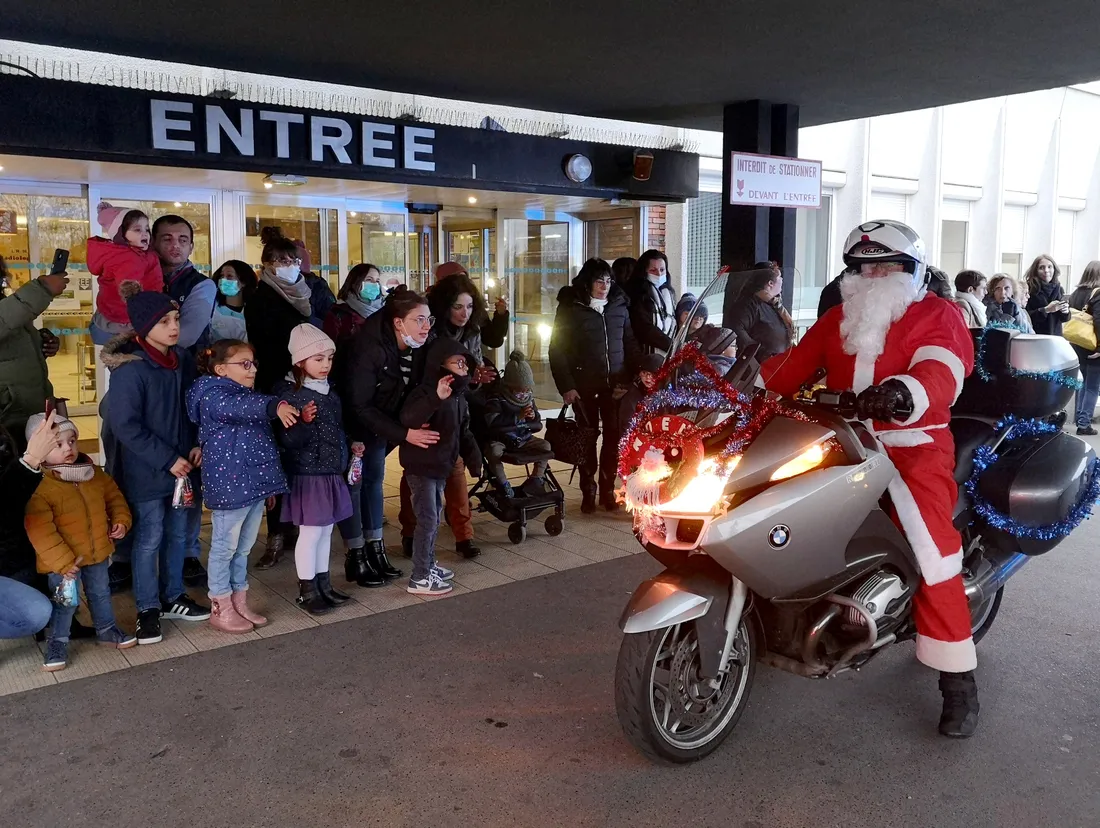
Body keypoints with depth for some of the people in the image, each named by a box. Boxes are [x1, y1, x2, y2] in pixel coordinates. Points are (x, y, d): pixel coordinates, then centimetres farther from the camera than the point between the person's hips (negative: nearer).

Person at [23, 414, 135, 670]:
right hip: (63, 561, -6)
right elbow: (40, 531, -26)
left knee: (101, 594, 22)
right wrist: (62, 562, -26)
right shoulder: (40, 488, -24)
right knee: (65, 603, 5)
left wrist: (121, 520, -4)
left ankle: (106, 630, 40)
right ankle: (57, 643, 25)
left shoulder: (93, 473, -3)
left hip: (97, 553, 6)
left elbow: (114, 496, 12)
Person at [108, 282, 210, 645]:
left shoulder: (183, 359, 2)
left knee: (177, 534, 16)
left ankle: (173, 597, 32)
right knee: (149, 538, 4)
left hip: (182, 464, 6)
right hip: (147, 471, -6)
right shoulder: (130, 370, -18)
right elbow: (125, 425, -19)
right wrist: (167, 460, -19)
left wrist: (195, 445, 0)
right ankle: (148, 609, 19)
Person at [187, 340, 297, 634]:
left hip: (254, 484, 9)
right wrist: (275, 406, -54)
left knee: (243, 548, 17)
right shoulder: (212, 397, -12)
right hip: (229, 485, -9)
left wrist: (269, 484, 26)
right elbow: (240, 406, -36)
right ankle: (220, 609, 15)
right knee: (225, 547, 3)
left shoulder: (246, 394, 17)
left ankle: (240, 603, 29)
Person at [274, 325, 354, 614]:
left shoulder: (330, 392, 9)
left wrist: (351, 446, 9)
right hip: (307, 476, -7)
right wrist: (304, 422, -36)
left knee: (326, 531, 15)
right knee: (310, 533, 0)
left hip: (332, 474, 8)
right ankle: (307, 591, 13)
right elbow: (288, 441, -19)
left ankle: (323, 584, 27)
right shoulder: (290, 394, -15)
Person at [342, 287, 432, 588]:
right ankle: (355, 556, 10)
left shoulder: (416, 348, -13)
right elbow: (359, 406, -30)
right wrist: (404, 433, -33)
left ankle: (375, 549, 23)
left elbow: (410, 391, 0)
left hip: (380, 422, 7)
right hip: (354, 424, -7)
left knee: (374, 479, 14)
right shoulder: (369, 348, -31)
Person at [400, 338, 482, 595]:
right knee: (427, 520, -7)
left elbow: (464, 432, 17)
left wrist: (473, 458, 9)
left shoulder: (459, 397, 8)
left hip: (441, 467, 9)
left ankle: (429, 565, 33)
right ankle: (420, 577, 1)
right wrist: (436, 398, -53)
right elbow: (408, 417, -41)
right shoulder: (427, 392, -21)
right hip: (421, 467, -9)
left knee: (435, 517, 19)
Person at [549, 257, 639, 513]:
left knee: (613, 437, 3)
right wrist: (566, 386, -11)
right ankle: (588, 492, 15)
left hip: (615, 384, 3)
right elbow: (557, 350, -4)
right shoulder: (571, 308, -2)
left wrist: (633, 378, 2)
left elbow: (631, 345, 13)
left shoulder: (620, 306, 8)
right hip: (584, 386, -3)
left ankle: (608, 489, 16)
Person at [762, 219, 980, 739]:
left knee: (932, 547, -21)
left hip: (912, 446, -5)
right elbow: (795, 365, 13)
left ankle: (957, 678, -8)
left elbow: (941, 372, -19)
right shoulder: (838, 319, 18)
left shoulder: (937, 315, 0)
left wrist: (903, 392, -41)